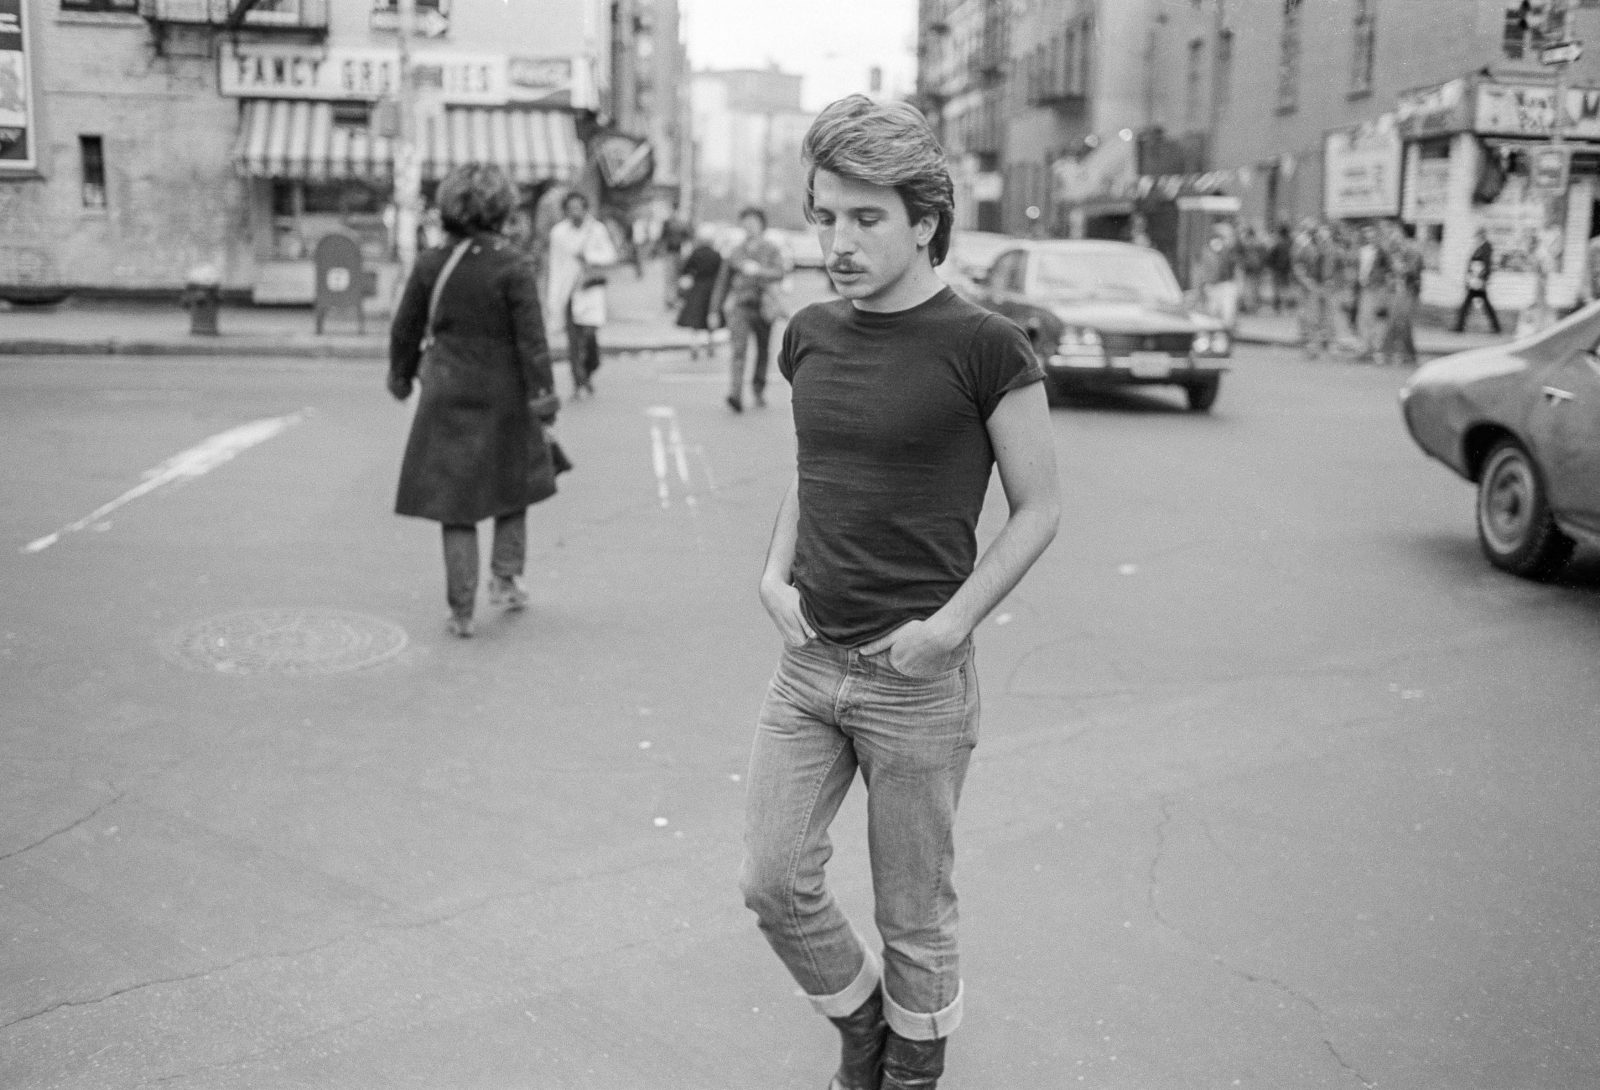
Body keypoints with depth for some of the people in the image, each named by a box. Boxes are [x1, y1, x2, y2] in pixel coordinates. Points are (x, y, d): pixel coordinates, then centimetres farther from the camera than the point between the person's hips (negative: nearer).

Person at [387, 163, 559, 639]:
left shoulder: (430, 265, -1)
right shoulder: (512, 266, -11)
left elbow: (405, 330, 7)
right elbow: (531, 339, -13)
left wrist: (401, 376, 22)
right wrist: (543, 395, -8)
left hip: (447, 396, 2)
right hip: (502, 397, -2)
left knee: (455, 503, 7)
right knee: (512, 484, 21)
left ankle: (462, 610, 6)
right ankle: (504, 577, 16)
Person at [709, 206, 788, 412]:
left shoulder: (772, 250, 3)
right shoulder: (736, 251, 9)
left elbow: (779, 273, -13)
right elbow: (723, 280, 14)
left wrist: (759, 270, -32)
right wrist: (715, 309, 13)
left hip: (763, 307, 0)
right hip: (738, 304, 0)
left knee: (763, 351, 11)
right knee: (738, 349, -15)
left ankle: (759, 390, 31)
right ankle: (735, 394, -26)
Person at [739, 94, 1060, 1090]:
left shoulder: (984, 348, -12)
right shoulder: (812, 336, 5)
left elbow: (1039, 507, -6)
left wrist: (952, 622, -15)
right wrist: (776, 573, 3)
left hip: (918, 679, -5)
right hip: (809, 664, 5)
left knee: (914, 914, 9)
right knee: (775, 881, 6)